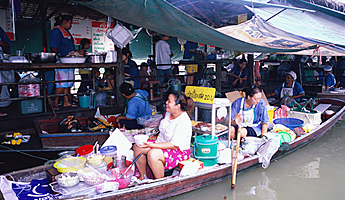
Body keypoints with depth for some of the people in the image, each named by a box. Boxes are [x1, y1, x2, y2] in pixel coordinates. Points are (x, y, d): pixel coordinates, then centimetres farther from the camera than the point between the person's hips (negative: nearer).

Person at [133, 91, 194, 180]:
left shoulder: (184, 122, -26)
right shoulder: (169, 113, 1)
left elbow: (174, 145, -27)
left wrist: (152, 145, -29)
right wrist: (156, 137, 3)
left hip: (179, 151, -9)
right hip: (162, 144, 9)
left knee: (152, 154, -33)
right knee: (137, 147, -3)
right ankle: (143, 176, 11)